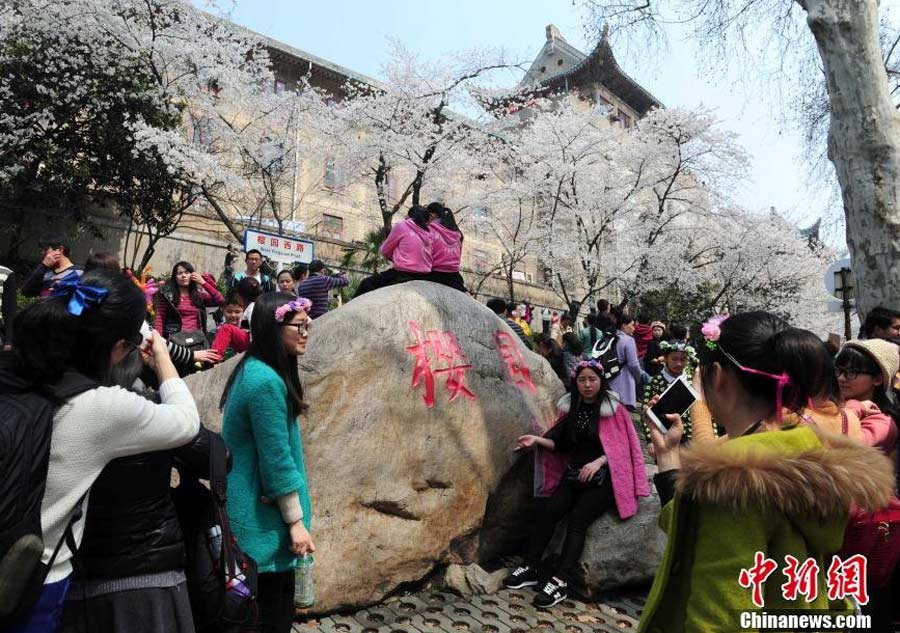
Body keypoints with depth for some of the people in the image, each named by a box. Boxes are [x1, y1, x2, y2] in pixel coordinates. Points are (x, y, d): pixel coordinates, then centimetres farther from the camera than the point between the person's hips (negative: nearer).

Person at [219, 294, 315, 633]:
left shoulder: (253, 370, 6)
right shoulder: (266, 381, -25)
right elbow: (276, 460, -23)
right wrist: (296, 521, -14)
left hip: (252, 510, 10)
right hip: (263, 520, -10)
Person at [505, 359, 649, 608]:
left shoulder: (614, 409, -2)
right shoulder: (570, 408, 11)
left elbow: (621, 446, -5)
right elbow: (560, 443, 11)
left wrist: (598, 462, -19)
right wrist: (537, 440, -7)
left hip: (603, 477, -4)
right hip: (574, 474, 4)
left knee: (577, 518, -26)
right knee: (546, 510, -19)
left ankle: (561, 582, -27)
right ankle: (531, 568, -11)